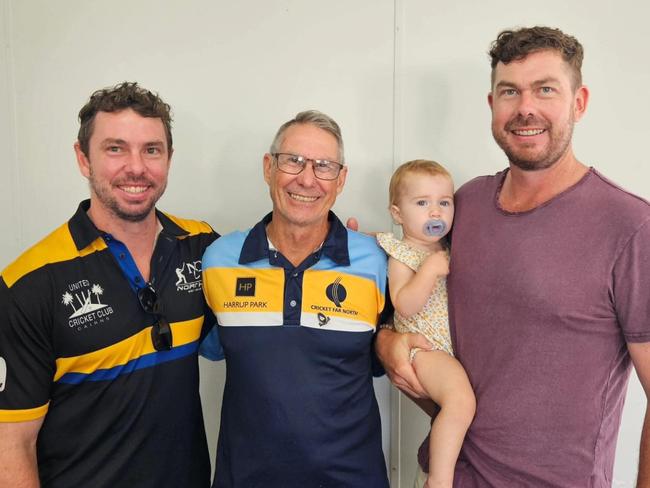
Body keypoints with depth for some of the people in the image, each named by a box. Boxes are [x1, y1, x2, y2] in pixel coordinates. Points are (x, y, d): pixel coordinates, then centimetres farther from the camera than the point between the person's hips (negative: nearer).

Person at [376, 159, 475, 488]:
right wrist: (430, 270, -27)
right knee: (461, 400, -28)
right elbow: (404, 306, -20)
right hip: (426, 347, -8)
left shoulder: (449, 250, 13)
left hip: (460, 344, 8)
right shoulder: (401, 254, -8)